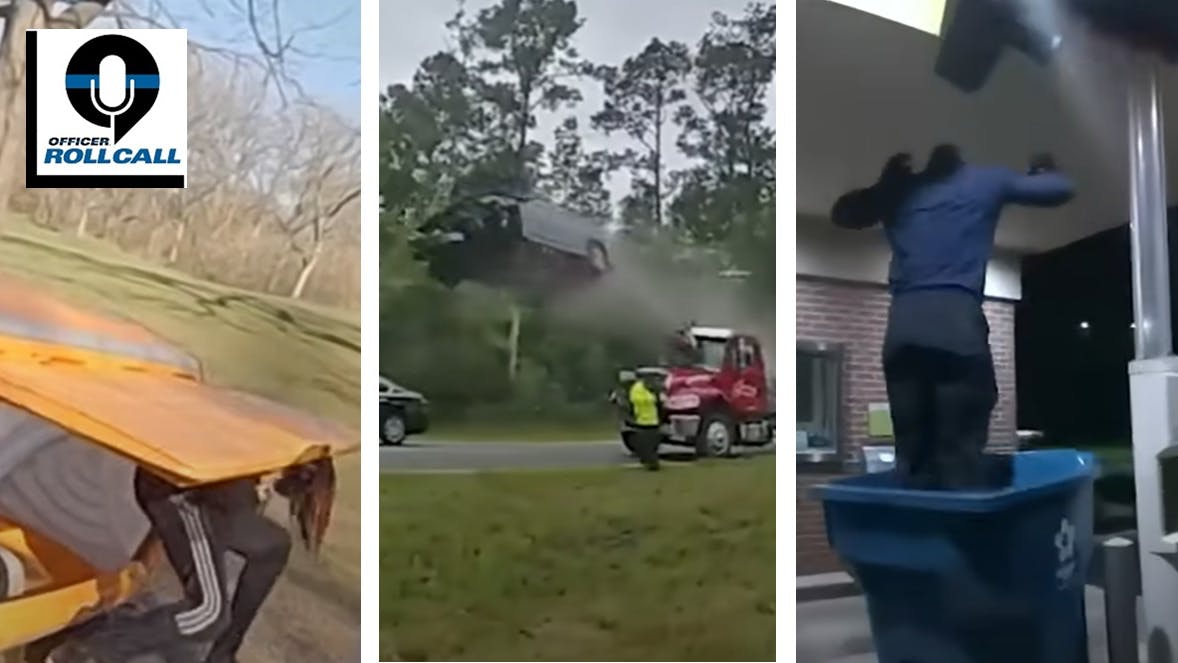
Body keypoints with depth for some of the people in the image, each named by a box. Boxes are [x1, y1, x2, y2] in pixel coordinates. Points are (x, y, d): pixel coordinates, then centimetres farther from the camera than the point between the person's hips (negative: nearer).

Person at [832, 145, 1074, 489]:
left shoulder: (897, 191, 20)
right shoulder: (986, 181, 15)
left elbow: (842, 213, 36)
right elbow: (1061, 188, 26)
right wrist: (1044, 168, 46)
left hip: (902, 328, 3)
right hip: (958, 322, -3)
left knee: (912, 458, 5)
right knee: (961, 460, -4)